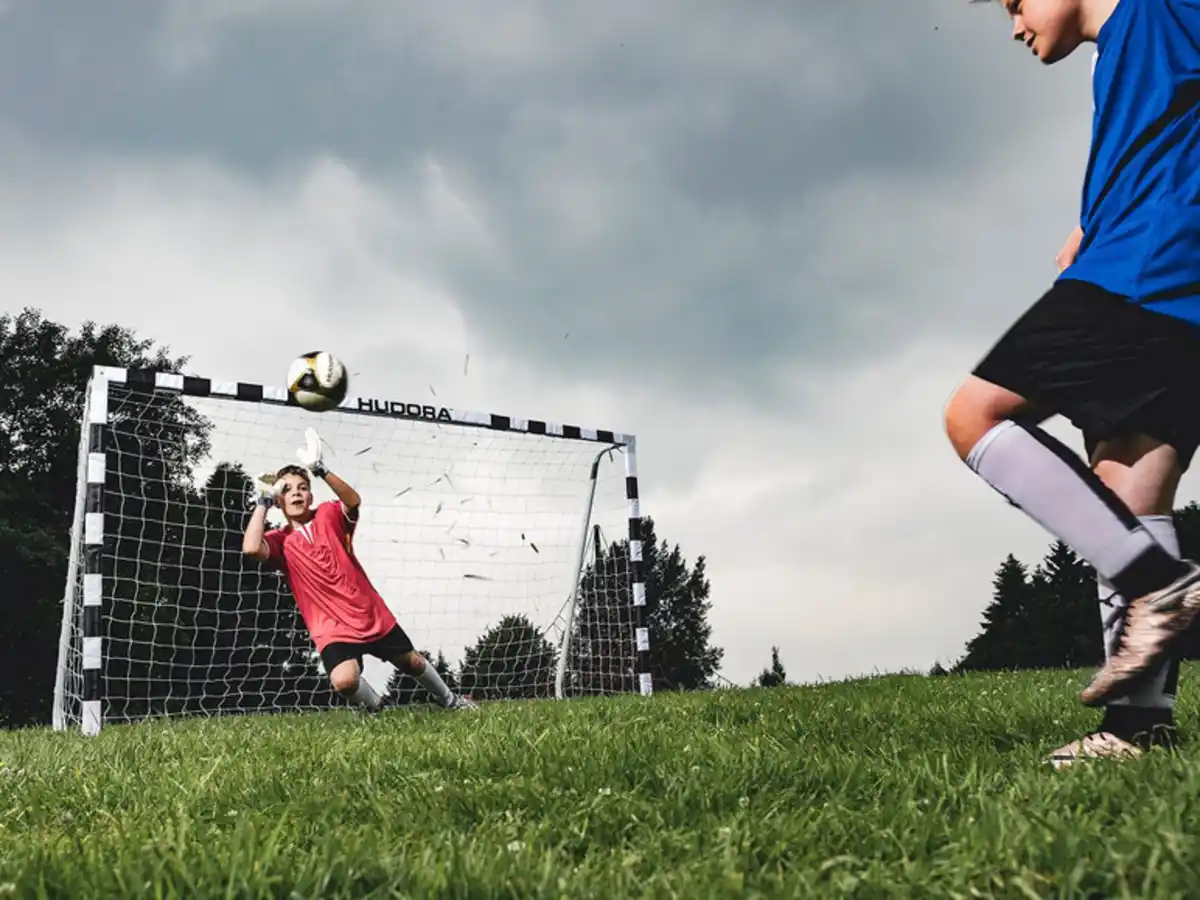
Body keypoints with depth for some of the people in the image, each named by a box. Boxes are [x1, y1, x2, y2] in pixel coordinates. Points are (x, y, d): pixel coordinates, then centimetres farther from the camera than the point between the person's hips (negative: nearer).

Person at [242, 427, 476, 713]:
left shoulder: (328, 515, -2)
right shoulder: (280, 540, -5)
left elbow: (354, 501, -25)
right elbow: (251, 548, -27)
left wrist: (321, 471, -36)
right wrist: (263, 502, -18)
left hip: (371, 615, 2)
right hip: (331, 629, -1)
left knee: (412, 662, 16)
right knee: (343, 679, -28)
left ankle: (450, 700, 44)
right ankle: (375, 708, 5)